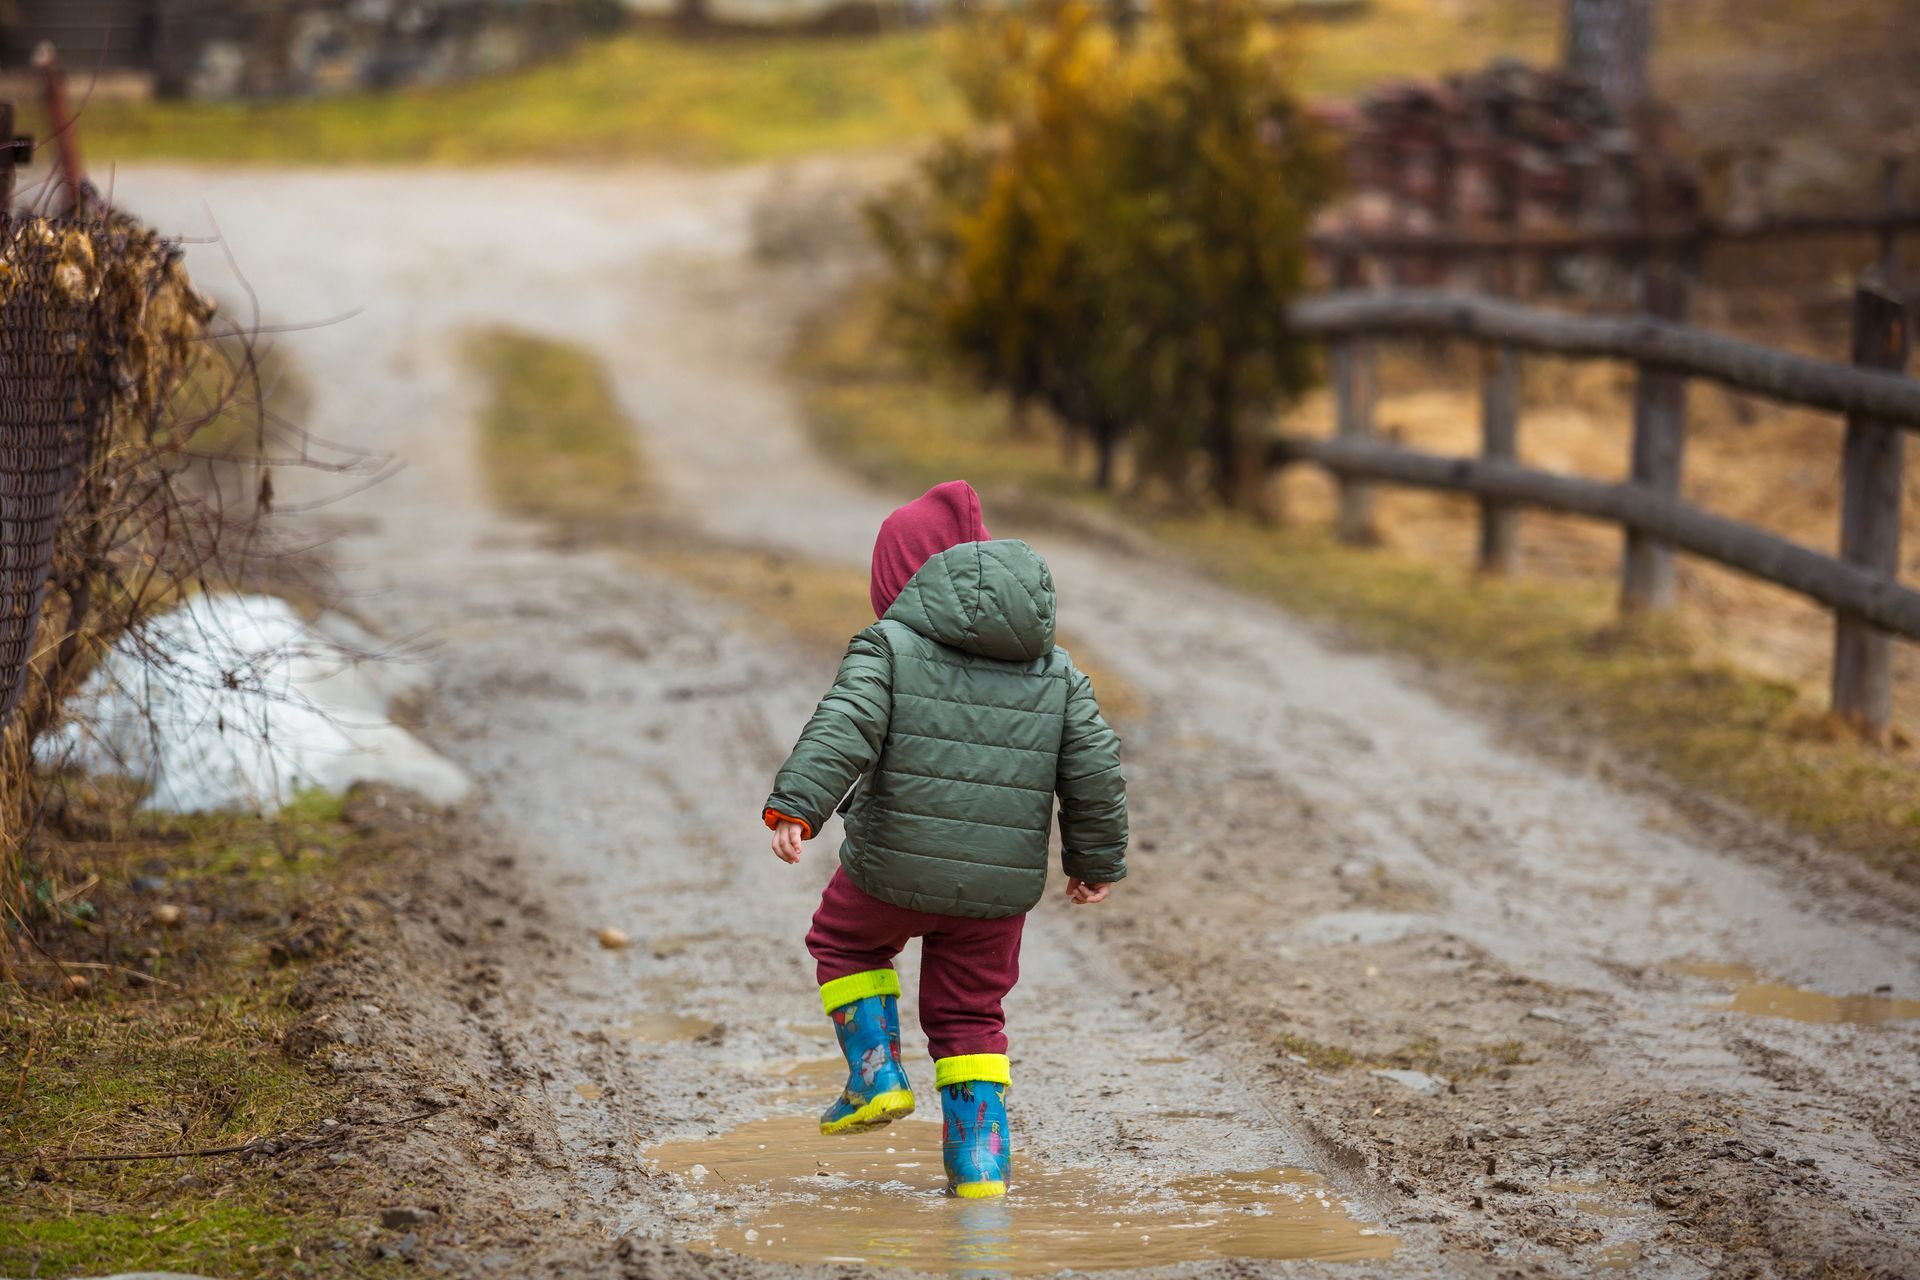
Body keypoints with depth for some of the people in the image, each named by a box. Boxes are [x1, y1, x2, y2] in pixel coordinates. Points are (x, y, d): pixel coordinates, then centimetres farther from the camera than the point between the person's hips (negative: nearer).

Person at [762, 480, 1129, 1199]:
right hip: (1000, 889, 3)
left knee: (844, 942, 26)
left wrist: (795, 808, -27)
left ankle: (876, 1078, 15)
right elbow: (1095, 771, 8)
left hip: (893, 869, -3)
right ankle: (980, 1164, 9)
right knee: (969, 1015, 17)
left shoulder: (889, 646, -4)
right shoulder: (1055, 673, 9)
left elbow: (843, 732, -19)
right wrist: (1096, 862, 19)